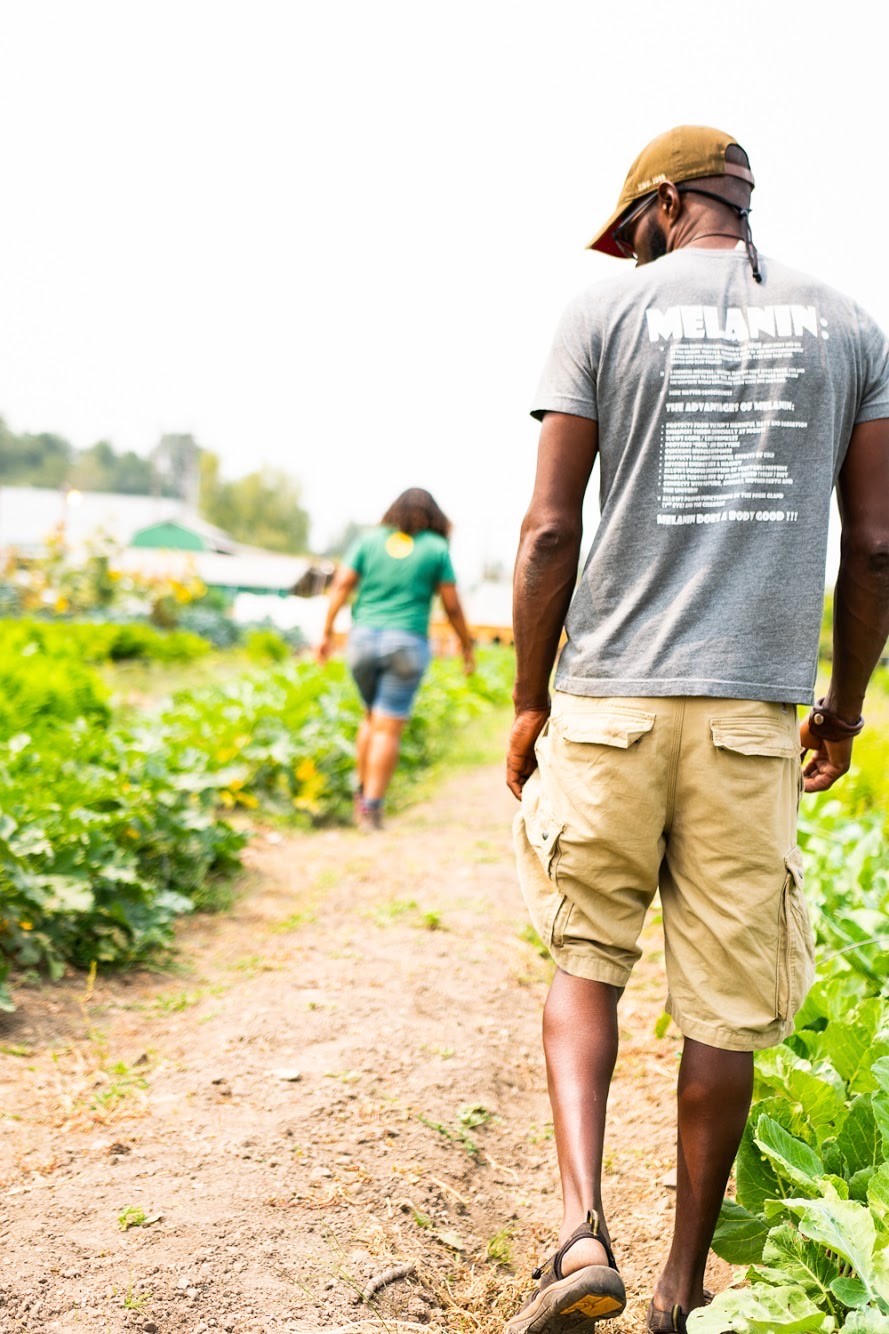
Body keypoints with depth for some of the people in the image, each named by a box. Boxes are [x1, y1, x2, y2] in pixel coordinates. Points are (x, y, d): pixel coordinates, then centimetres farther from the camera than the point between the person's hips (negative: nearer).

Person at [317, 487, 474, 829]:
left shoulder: (370, 540, 9)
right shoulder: (437, 549, 3)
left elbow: (341, 586, 1)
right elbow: (452, 607, 2)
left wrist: (327, 632, 4)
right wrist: (467, 648, 12)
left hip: (364, 638, 3)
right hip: (406, 644, -3)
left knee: (373, 716, 22)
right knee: (388, 728, -1)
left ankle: (362, 793, 23)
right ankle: (372, 808, -3)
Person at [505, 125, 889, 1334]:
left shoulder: (605, 313, 2)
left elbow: (549, 532, -4)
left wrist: (528, 704, 5)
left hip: (609, 701, -1)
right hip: (755, 709, 2)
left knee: (587, 960, 16)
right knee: (725, 1005, 10)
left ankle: (583, 1229, 0)